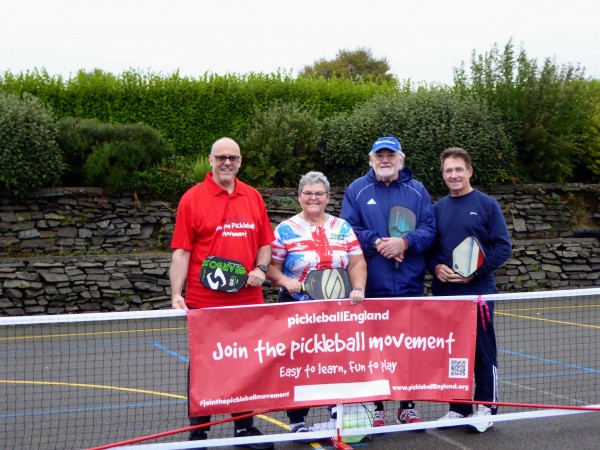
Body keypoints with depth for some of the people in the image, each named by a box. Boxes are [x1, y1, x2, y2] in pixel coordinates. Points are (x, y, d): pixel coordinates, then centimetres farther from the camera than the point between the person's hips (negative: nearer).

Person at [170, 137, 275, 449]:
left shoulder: (253, 197, 9)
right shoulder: (192, 199, -4)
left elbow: (265, 242, 15)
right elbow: (181, 251, -6)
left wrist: (260, 268, -4)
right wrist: (176, 294, -15)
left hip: (248, 300, 4)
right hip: (204, 303, -4)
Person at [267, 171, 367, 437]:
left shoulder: (343, 228, 8)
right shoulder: (285, 229, -1)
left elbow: (357, 263, 5)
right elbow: (271, 266, -2)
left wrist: (358, 289, -11)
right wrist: (284, 280, -21)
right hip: (297, 309, -2)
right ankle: (297, 421, 14)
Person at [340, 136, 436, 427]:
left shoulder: (417, 191, 8)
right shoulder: (357, 190, 4)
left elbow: (428, 230, 0)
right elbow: (348, 231, -4)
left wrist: (404, 242, -17)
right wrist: (377, 243, -17)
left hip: (410, 285, 2)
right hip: (371, 286, -1)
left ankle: (408, 407, 19)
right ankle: (375, 408, 14)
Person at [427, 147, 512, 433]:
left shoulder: (487, 205, -2)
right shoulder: (437, 209, 10)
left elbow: (503, 247, -6)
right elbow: (428, 247, 12)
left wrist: (475, 272, -15)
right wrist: (436, 267, -8)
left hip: (477, 292, -4)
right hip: (444, 294, 4)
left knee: (483, 352, 3)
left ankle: (485, 408, 12)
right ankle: (458, 408, 18)